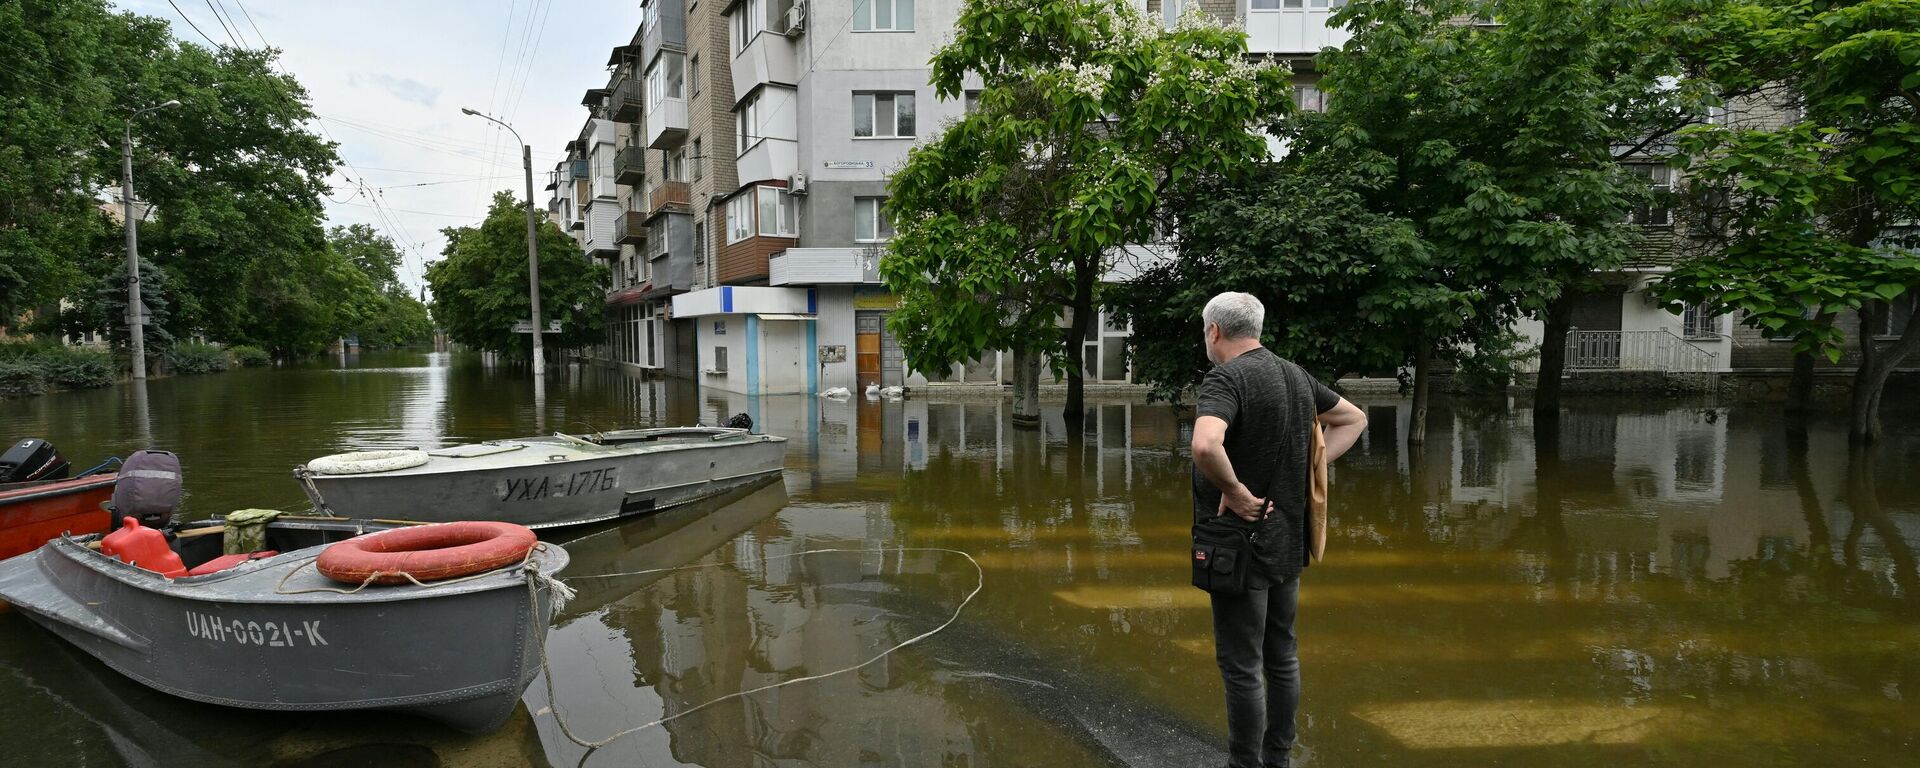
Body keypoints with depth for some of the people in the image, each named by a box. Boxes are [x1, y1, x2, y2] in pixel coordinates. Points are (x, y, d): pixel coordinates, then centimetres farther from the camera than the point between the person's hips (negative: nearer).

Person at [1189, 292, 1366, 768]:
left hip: (1243, 544, -9)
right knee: (1281, 655, 19)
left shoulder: (1226, 378, -19)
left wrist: (1235, 490, -22)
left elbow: (1205, 446, -39)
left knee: (1241, 665, 3)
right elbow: (1353, 420, 21)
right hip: (1288, 541, 9)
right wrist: (1307, 468, 9)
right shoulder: (1296, 376, 7)